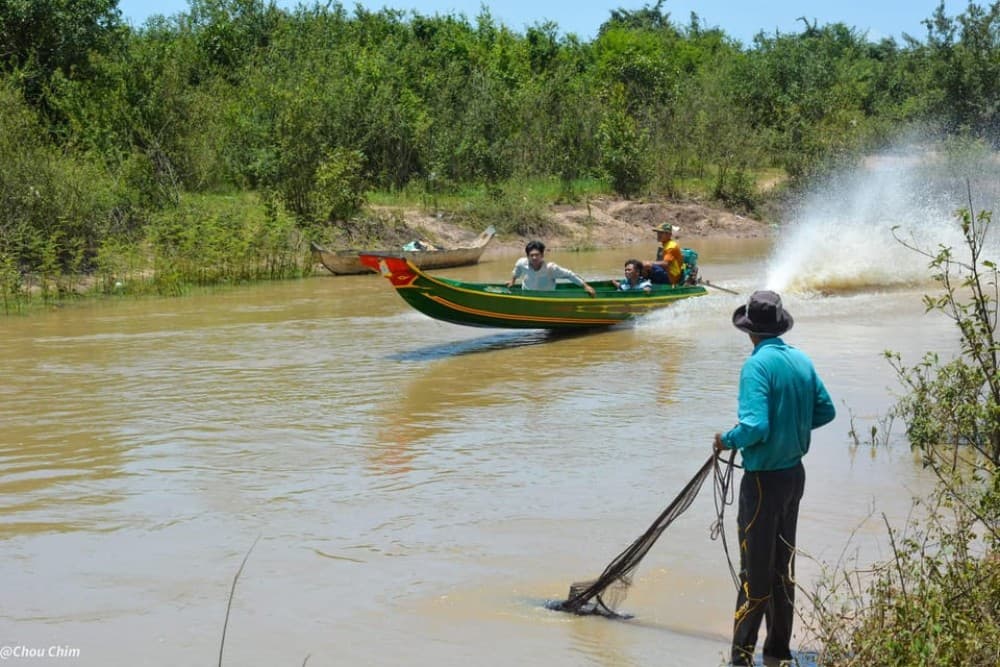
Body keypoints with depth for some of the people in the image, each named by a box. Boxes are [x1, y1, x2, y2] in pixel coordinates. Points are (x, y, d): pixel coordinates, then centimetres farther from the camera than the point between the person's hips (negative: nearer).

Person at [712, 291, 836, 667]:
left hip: (764, 479, -7)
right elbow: (826, 411, 11)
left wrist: (727, 440, -8)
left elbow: (755, 427, -26)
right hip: (795, 473, 7)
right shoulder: (802, 361, 3)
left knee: (755, 572, -1)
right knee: (784, 565, 16)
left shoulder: (758, 365, -19)